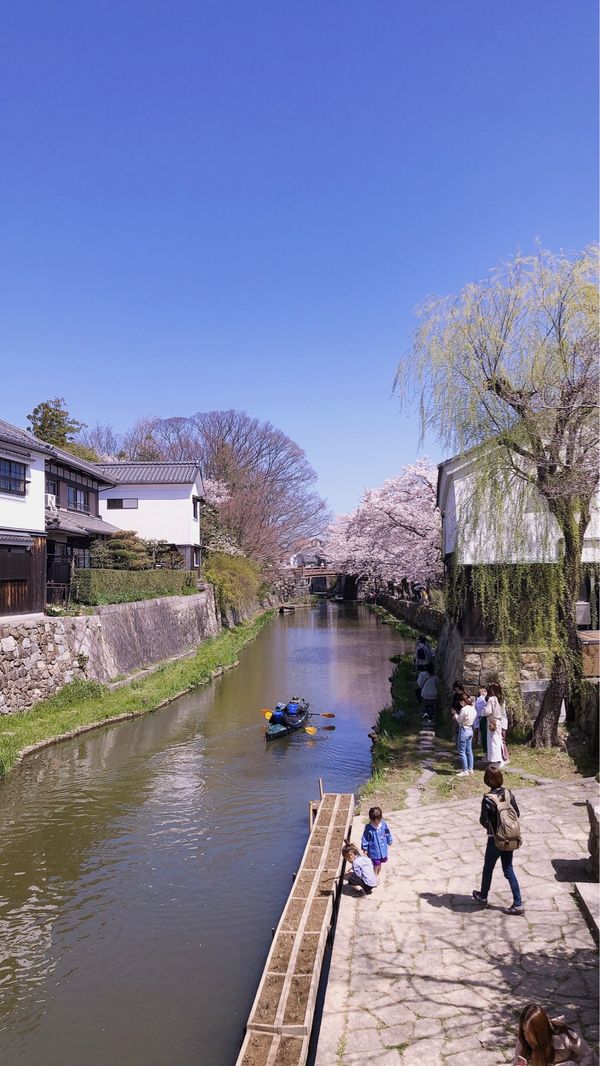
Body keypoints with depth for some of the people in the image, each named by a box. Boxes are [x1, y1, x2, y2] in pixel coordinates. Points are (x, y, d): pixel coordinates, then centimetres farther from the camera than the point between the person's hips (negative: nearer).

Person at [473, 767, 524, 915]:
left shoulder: (488, 799, -23)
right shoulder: (508, 793, -6)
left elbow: (484, 821, -18)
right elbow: (517, 813, 2)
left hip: (495, 839, -5)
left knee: (488, 868, 16)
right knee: (508, 869, 15)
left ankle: (483, 897, 36)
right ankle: (518, 904, 12)